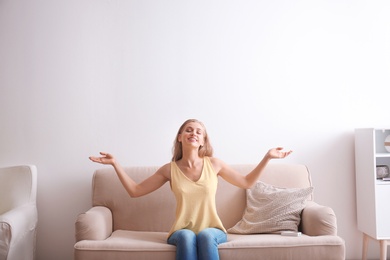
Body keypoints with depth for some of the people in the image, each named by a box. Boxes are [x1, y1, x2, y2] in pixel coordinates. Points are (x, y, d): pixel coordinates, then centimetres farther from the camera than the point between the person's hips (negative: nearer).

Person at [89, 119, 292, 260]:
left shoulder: (214, 164, 3)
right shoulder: (170, 169, 2)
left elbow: (246, 183, 13)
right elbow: (135, 191, 5)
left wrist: (267, 157, 4)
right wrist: (115, 163, -2)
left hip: (212, 231, 0)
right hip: (181, 232, 0)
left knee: (205, 235, -34)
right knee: (187, 236, -35)